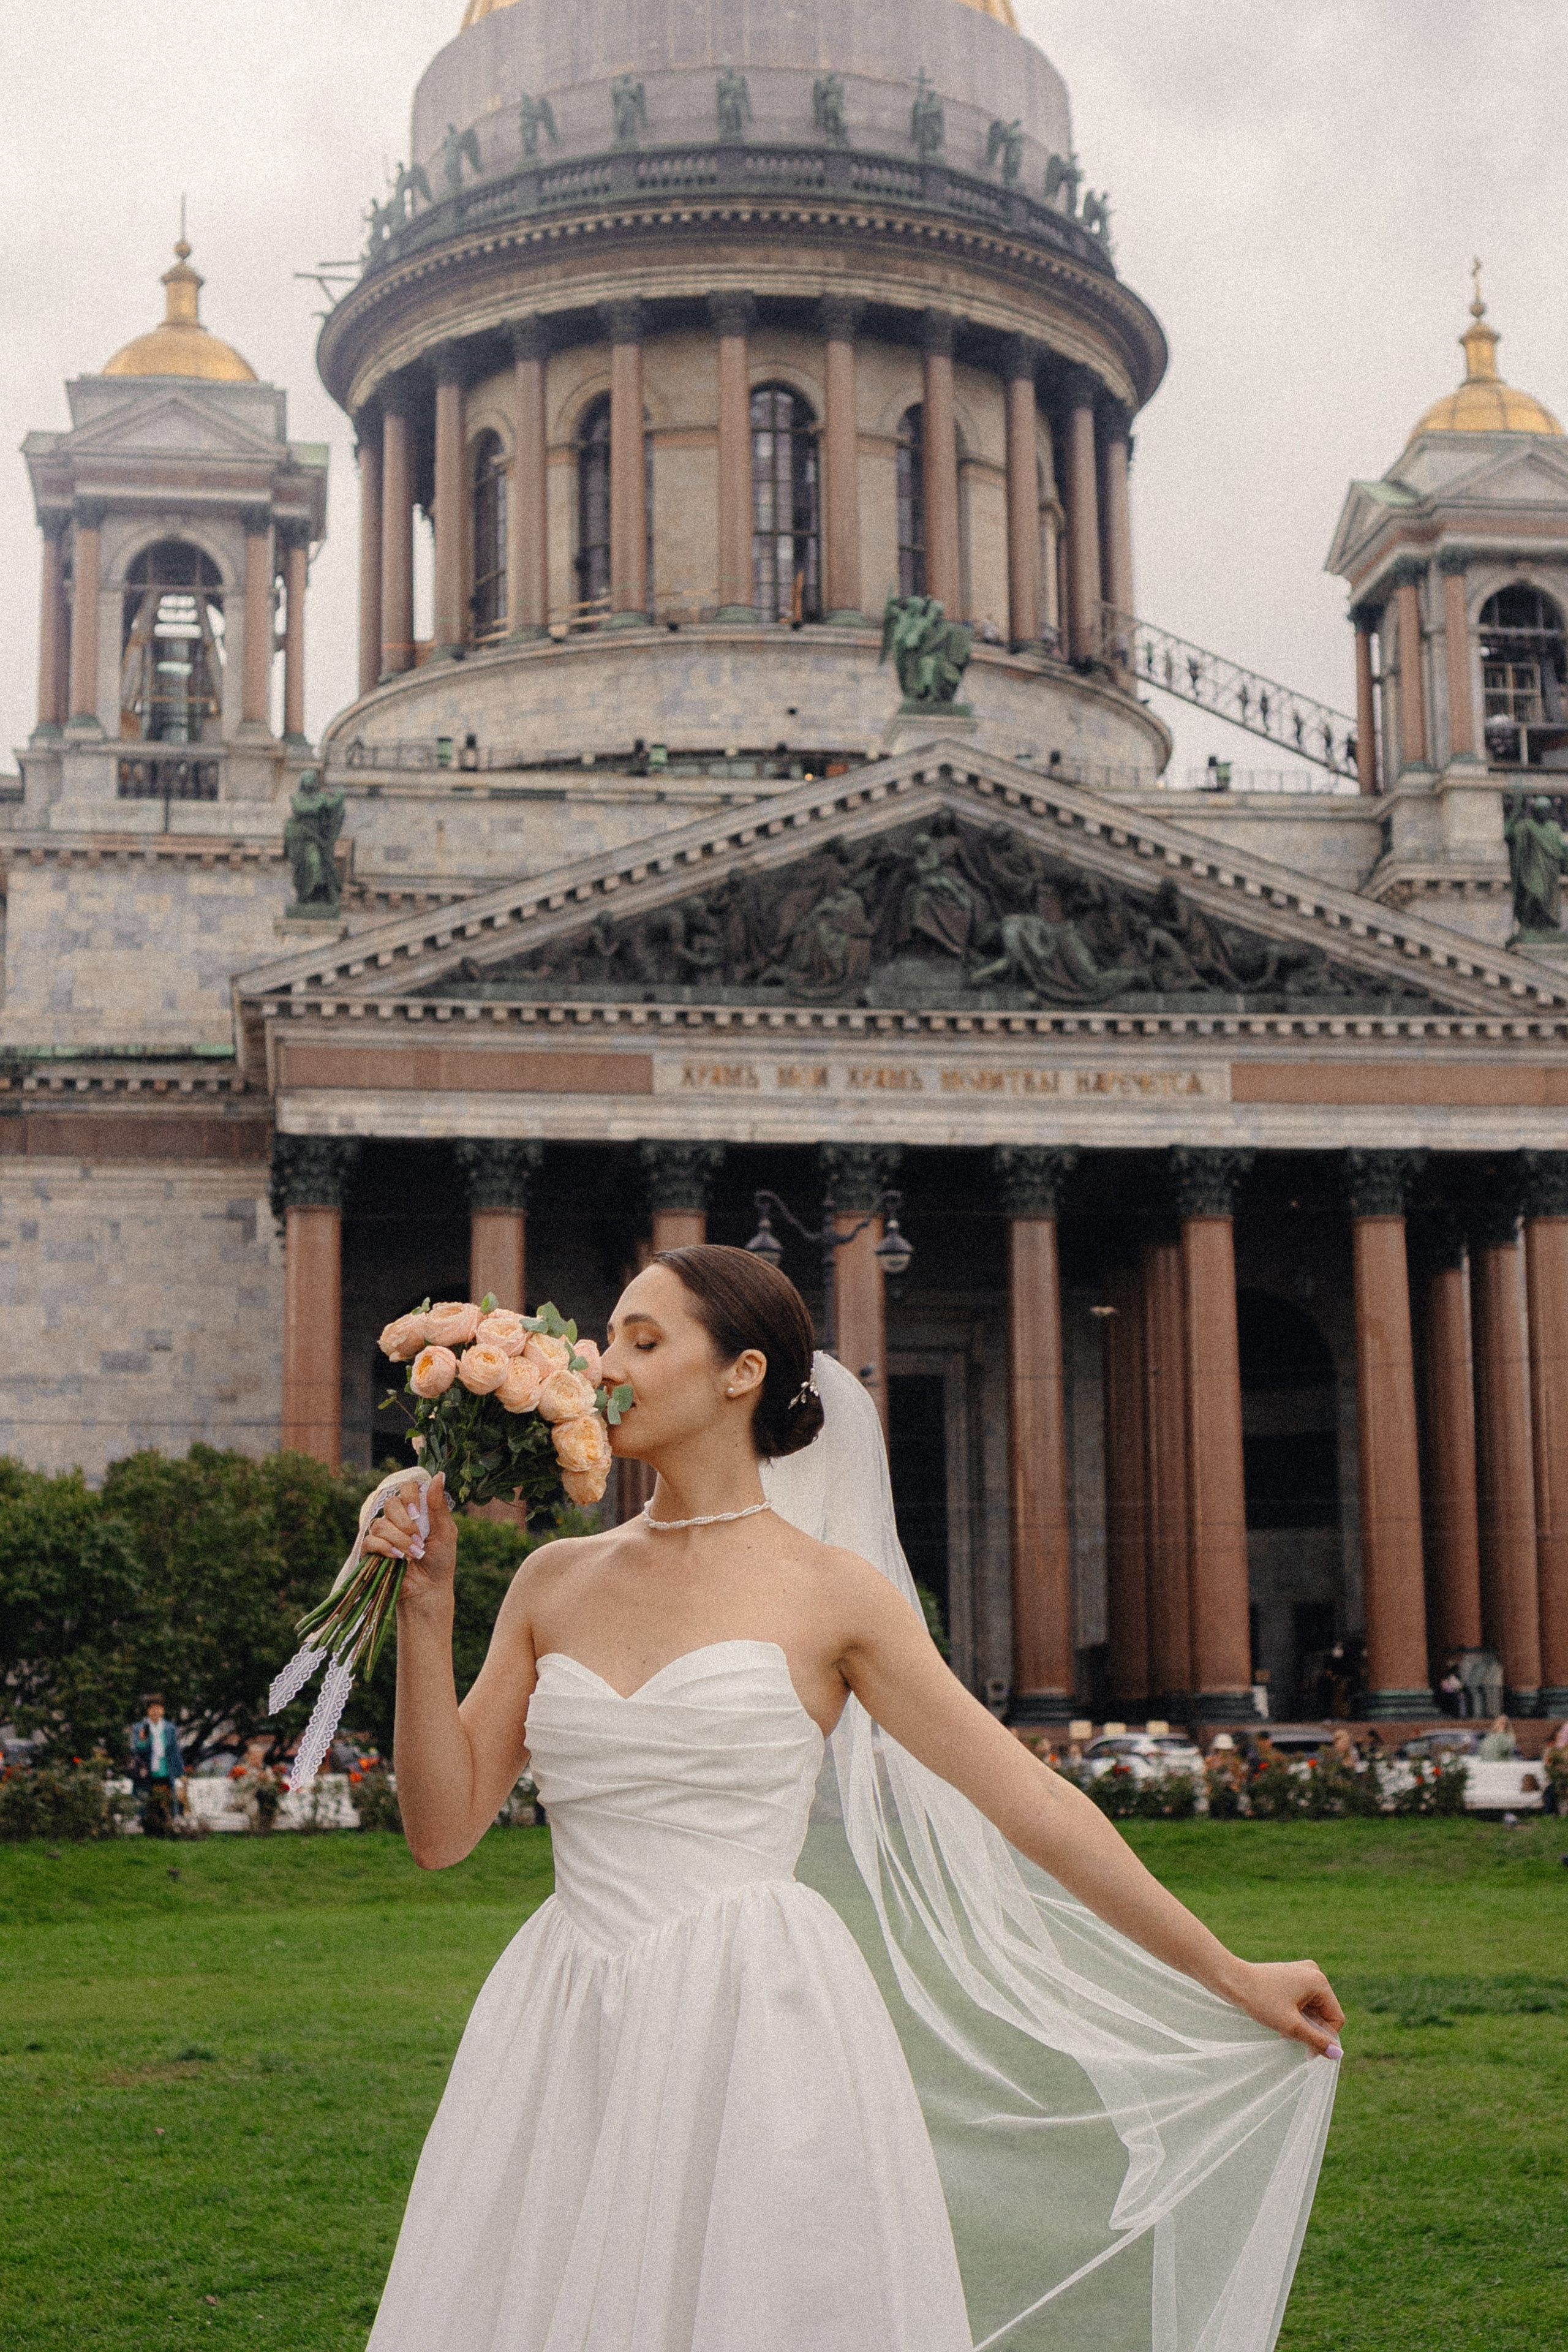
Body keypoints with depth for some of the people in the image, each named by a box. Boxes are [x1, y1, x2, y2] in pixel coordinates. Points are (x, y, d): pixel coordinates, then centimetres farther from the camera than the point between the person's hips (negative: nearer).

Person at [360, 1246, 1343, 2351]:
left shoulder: (831, 1592, 0)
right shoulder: (556, 1580, 11)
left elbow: (1032, 1802, 3)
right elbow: (444, 1828, 8)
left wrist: (1232, 1978, 5)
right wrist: (426, 1608, 0)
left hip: (759, 2045, -3)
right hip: (569, 2051, 4)